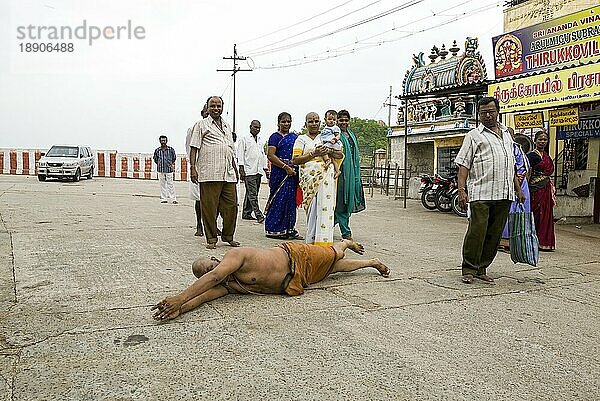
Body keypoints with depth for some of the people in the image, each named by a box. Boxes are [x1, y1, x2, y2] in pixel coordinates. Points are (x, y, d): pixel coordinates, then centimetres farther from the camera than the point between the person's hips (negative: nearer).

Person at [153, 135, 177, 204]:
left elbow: (174, 158, 14)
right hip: (160, 170, 2)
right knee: (162, 185, 6)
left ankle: (173, 199, 1)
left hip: (169, 170, -2)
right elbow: (155, 159, 18)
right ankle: (163, 199, 12)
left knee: (170, 184, -3)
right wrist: (160, 164, 13)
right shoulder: (157, 150, 4)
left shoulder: (171, 149, 0)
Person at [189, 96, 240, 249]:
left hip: (228, 174, 5)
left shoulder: (227, 126, 24)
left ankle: (228, 236, 19)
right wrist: (192, 168, -10)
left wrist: (235, 169, 23)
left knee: (231, 205, 4)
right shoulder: (202, 125, 7)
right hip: (209, 173, -5)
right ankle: (211, 239, 9)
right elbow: (194, 147, 0)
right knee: (209, 207, -2)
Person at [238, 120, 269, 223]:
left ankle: (246, 213, 15)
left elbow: (263, 156, 25)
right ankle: (259, 215, -14)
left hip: (258, 171, 7)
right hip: (249, 171, -7)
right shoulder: (244, 139, 3)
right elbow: (240, 155, -3)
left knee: (252, 194, 8)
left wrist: (266, 170, 18)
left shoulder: (260, 141, 23)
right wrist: (241, 170, -11)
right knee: (252, 194, -10)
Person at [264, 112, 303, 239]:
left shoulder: (295, 136, 18)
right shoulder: (275, 136, -1)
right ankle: (275, 229, 3)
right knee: (279, 199, -5)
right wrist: (286, 167, -17)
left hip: (293, 172, 6)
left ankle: (289, 229, 13)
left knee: (291, 199, 6)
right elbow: (271, 155, -11)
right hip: (280, 172, -6)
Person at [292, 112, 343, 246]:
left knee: (325, 207, -12)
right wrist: (314, 153, -12)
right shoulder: (301, 139, 12)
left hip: (326, 177, 1)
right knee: (313, 209, -8)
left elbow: (340, 155, 15)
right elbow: (295, 160, -1)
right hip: (309, 177, -1)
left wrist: (329, 151, -6)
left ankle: (322, 240, -10)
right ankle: (311, 241, 1)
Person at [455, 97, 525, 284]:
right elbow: (463, 165, -3)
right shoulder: (474, 135, 4)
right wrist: (461, 189, -13)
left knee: (494, 234, 6)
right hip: (481, 193, -5)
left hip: (504, 194, 6)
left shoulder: (507, 134, 22)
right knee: (477, 231, -9)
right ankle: (469, 269, 2)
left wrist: (518, 189, 22)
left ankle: (481, 269, 15)